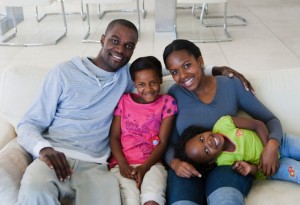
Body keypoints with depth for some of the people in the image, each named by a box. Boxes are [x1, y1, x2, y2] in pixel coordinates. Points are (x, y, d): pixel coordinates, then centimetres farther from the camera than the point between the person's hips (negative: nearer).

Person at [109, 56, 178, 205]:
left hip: (152, 164, 0)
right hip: (123, 164, 1)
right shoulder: (123, 101, 11)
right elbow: (114, 137, 7)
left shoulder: (167, 103, 7)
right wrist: (122, 164, -10)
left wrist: (144, 167, -12)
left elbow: (162, 142, 2)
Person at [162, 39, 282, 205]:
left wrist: (272, 143, -12)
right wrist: (174, 162, -17)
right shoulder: (174, 95, 5)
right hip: (187, 167, 1)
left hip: (228, 162, -1)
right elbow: (168, 142, 5)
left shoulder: (231, 85, 5)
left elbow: (270, 119, 10)